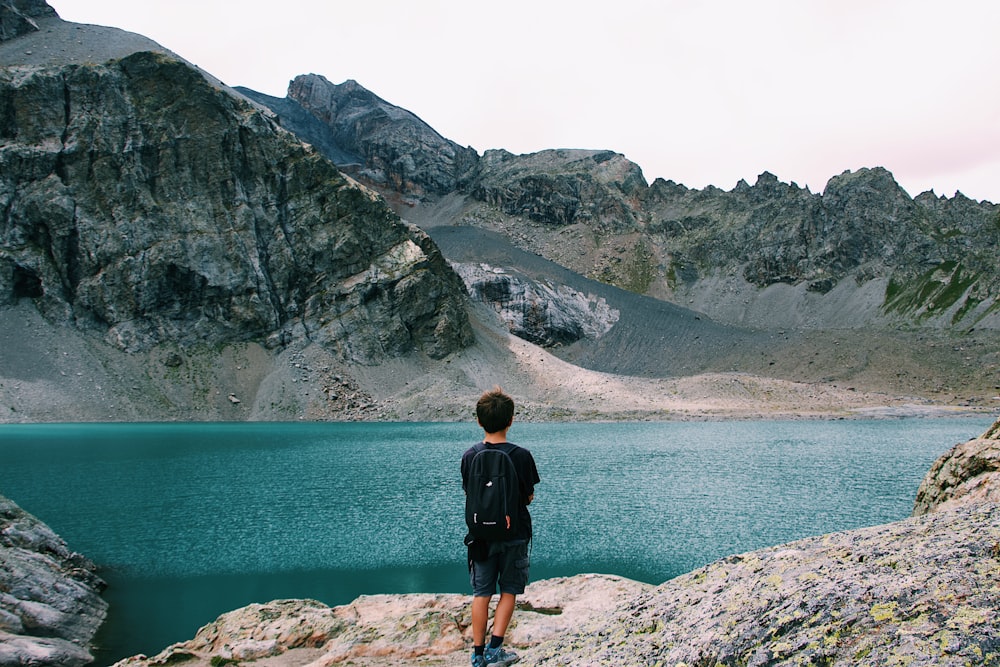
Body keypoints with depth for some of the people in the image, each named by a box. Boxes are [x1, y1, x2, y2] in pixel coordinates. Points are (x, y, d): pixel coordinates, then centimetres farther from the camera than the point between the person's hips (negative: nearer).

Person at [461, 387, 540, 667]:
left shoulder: (469, 456, -7)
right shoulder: (521, 455, -15)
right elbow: (528, 497, -4)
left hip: (481, 536, 2)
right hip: (514, 535, -2)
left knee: (481, 594, 12)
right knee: (509, 592, 13)